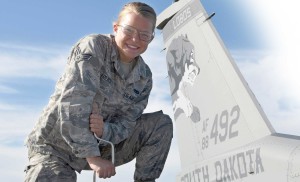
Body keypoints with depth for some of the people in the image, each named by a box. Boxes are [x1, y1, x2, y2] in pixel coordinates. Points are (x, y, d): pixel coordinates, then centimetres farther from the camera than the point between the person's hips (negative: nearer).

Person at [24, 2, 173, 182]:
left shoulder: (144, 77, -2)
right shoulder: (93, 47, -18)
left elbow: (126, 122, -7)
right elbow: (72, 103, -27)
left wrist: (106, 130, -31)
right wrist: (91, 155, -29)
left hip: (102, 144, 5)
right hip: (56, 144, -5)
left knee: (162, 124, -6)